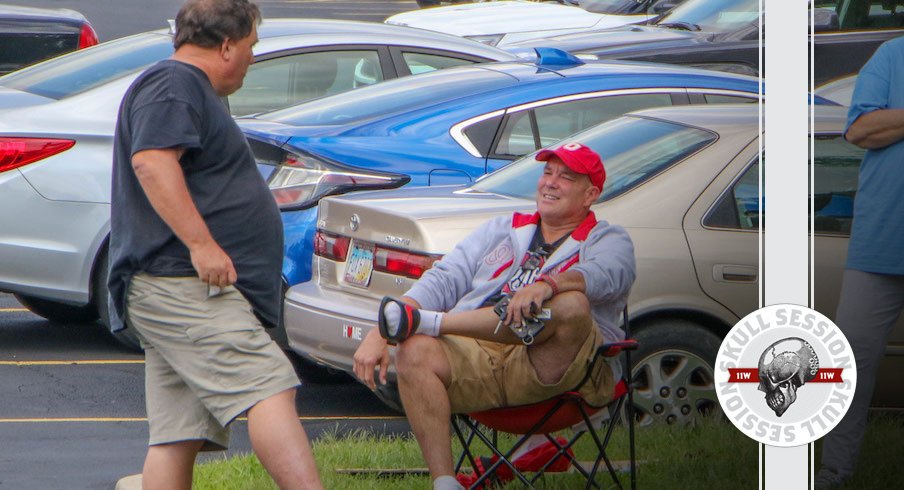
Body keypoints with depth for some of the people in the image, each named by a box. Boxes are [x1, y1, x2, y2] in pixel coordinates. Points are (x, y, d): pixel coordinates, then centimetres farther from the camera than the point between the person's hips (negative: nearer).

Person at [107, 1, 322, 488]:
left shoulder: (189, 90, 29)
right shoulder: (172, 85, -7)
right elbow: (151, 160, -23)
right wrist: (201, 243, -28)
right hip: (181, 285, -11)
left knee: (177, 438, 4)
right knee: (270, 388, -22)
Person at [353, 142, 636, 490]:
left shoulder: (608, 240, 15)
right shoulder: (501, 230, 28)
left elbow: (604, 275, -11)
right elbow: (443, 280, 15)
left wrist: (546, 285, -35)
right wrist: (379, 335, -2)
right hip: (475, 356, 3)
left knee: (571, 305, -34)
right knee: (416, 352, -28)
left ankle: (424, 321, -27)